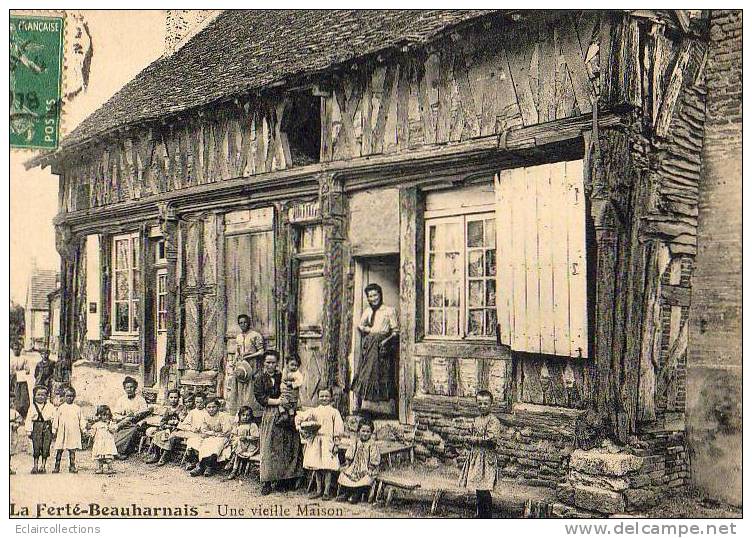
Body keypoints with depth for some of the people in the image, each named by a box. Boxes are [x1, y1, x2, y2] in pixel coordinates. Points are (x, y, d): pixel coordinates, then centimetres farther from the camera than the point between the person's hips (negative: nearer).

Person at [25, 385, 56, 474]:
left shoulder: (50, 406, 9)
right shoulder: (32, 406, 10)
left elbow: (54, 417, 6)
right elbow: (29, 419, 8)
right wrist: (29, 430, 0)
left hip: (47, 427, 0)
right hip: (36, 427, 0)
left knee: (45, 448, -1)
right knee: (36, 447, -4)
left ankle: (43, 466, 8)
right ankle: (35, 466, 5)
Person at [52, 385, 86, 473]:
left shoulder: (77, 408, 7)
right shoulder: (61, 408, 6)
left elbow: (81, 420, 9)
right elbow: (56, 419, 8)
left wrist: (83, 429, 2)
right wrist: (54, 430, 5)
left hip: (73, 433, 0)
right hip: (62, 433, 0)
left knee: (72, 450, 2)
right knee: (59, 450, 0)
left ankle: (72, 467, 9)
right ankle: (57, 467, 7)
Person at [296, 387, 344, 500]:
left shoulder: (334, 412, 3)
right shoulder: (314, 411, 12)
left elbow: (338, 429, -1)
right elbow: (298, 417, 16)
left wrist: (336, 444, -6)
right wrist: (300, 428, 2)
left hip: (328, 441, -4)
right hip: (315, 441, 4)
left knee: (327, 466, -6)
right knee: (316, 466, 5)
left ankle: (327, 491, -1)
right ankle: (319, 489, 14)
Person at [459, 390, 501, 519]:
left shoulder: (493, 421, -11)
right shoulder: (476, 420, 13)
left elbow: (491, 439, -20)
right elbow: (471, 435, 22)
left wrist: (473, 439, -12)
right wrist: (469, 439, -1)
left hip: (486, 457, -7)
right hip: (474, 456, 7)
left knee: (484, 489, -7)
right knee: (477, 488, 12)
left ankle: (486, 515, 2)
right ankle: (479, 513, 22)